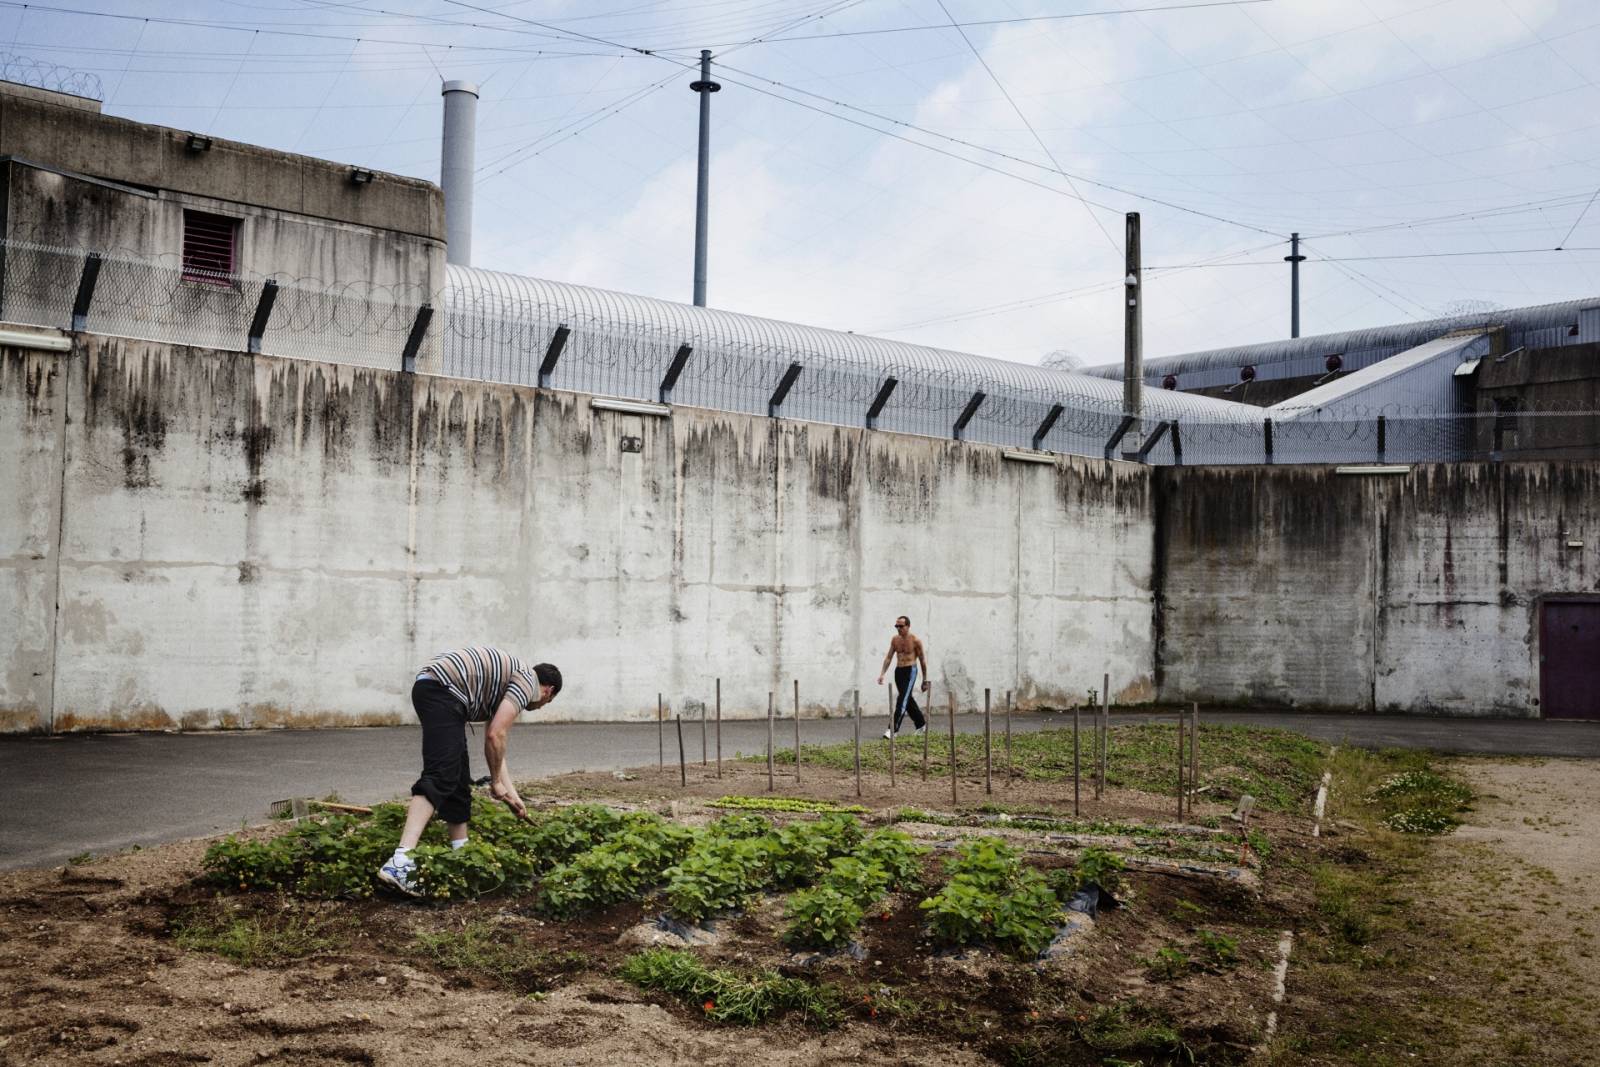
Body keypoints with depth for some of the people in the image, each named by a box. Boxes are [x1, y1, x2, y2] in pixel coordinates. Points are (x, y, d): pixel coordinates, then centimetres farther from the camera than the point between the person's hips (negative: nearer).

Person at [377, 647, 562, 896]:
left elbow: (495, 743, 35)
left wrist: (511, 795, 38)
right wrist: (496, 781, 7)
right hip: (443, 689, -11)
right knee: (440, 778, -18)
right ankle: (400, 862, -30)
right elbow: (495, 736, -8)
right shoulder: (527, 681, 3)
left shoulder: (510, 681, 30)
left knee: (458, 779, 16)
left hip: (428, 686, 11)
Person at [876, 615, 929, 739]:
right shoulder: (894, 639, 8)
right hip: (898, 671, 6)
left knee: (903, 700, -15)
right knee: (908, 699, 15)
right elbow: (888, 657, 10)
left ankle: (893, 729, -20)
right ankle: (921, 724, 32)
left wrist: (925, 680, 4)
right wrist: (882, 674, 1)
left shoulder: (915, 640, -6)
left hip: (910, 671, -6)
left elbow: (922, 660, 1)